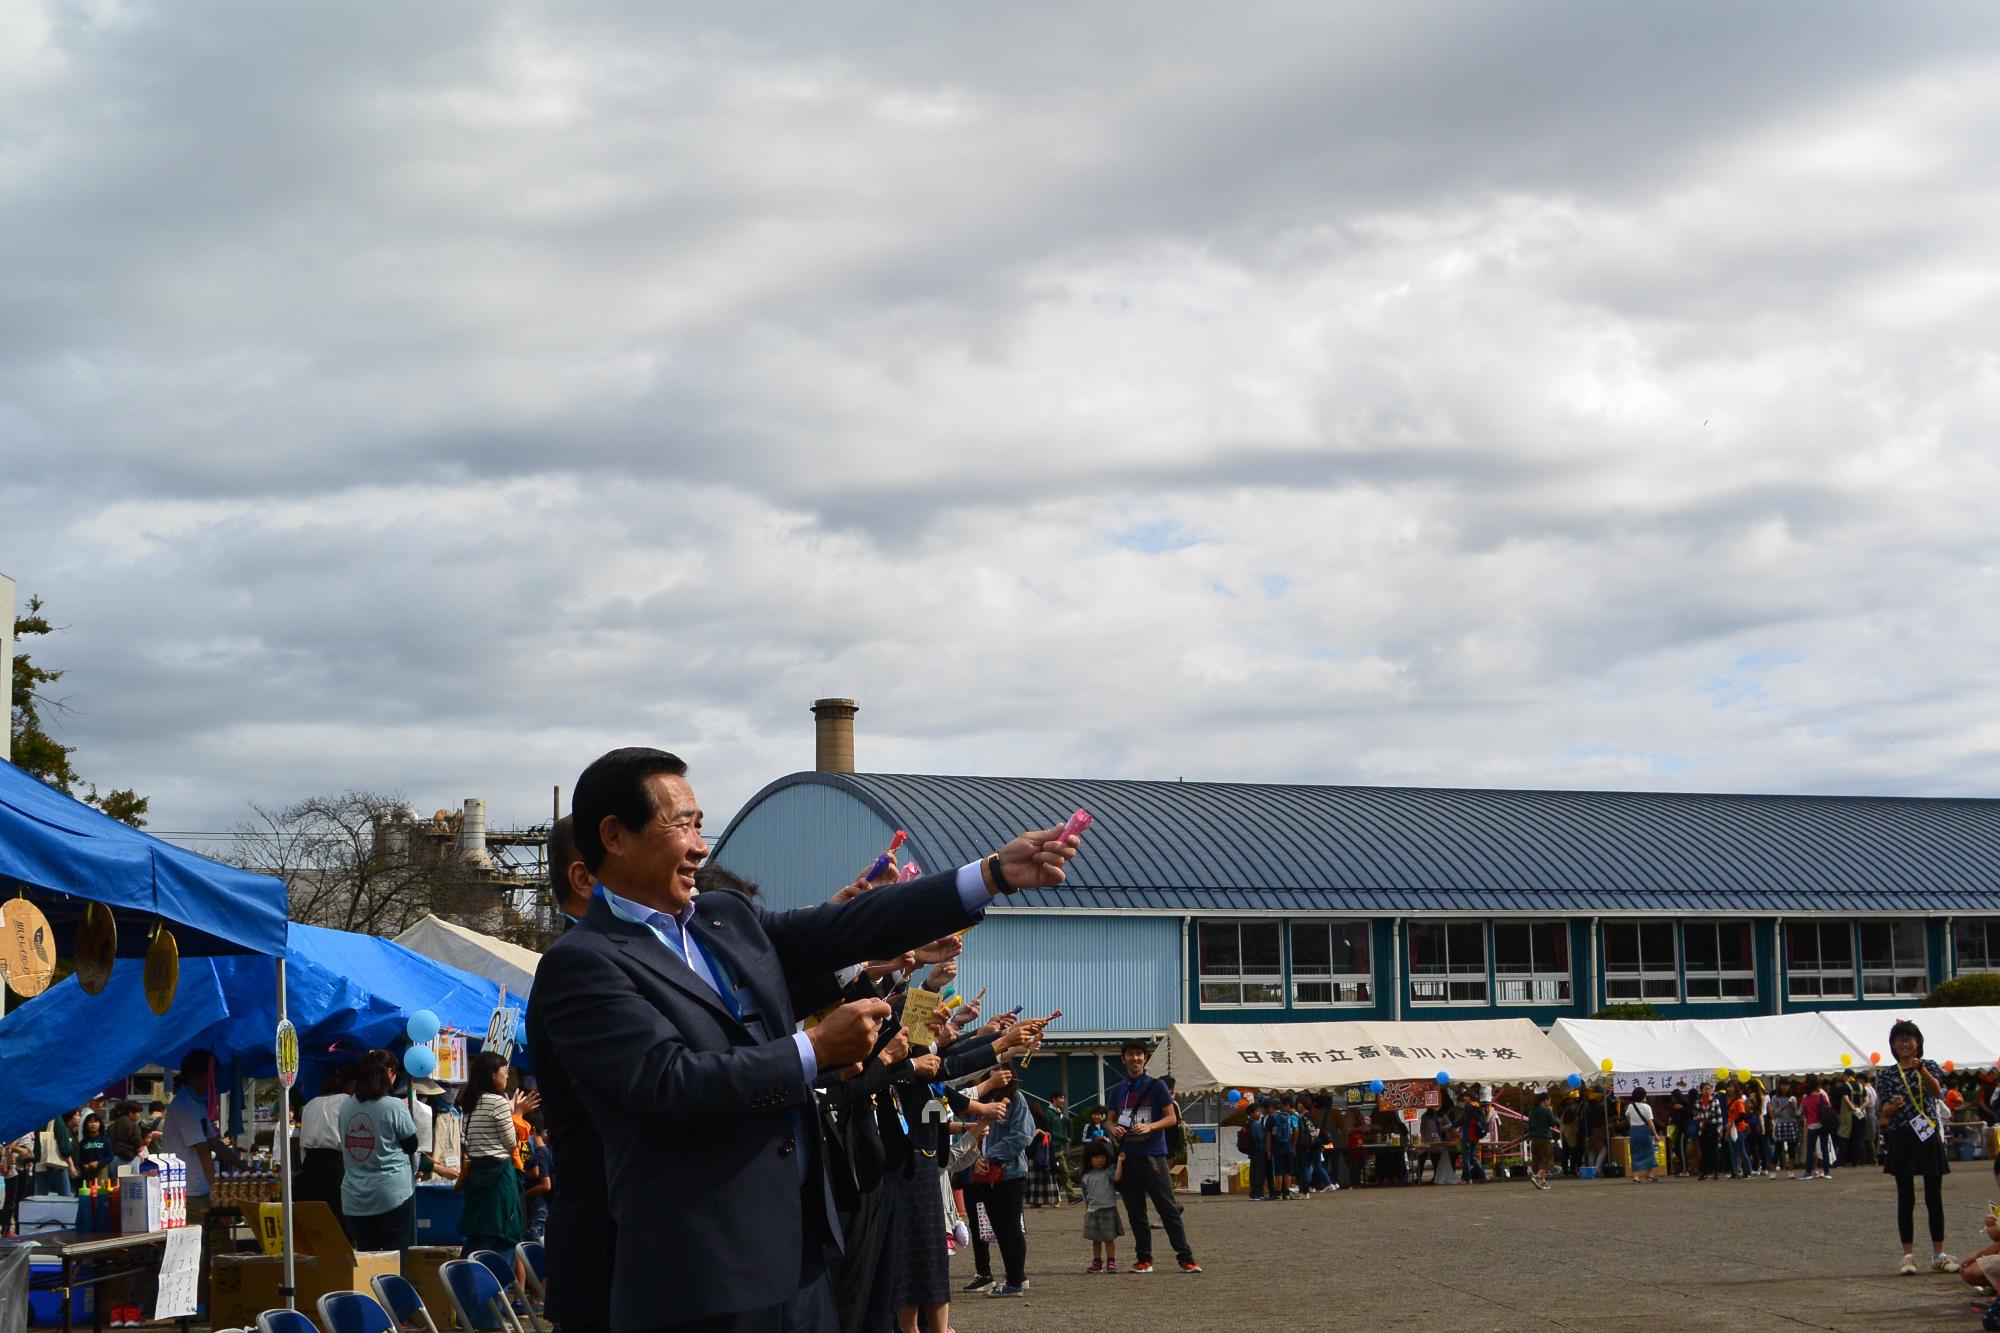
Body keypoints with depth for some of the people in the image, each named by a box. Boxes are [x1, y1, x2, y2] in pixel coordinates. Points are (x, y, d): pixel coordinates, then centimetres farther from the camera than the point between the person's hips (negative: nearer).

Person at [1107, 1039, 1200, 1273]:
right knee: (1136, 1213, 7)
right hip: (1128, 1157, 4)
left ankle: (1186, 1258, -7)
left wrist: (1149, 1127, -18)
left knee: (1168, 1209, -8)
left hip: (1153, 1155, -4)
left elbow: (1171, 1117, -1)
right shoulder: (1117, 1091, 14)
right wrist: (1114, 1130, -5)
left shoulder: (1156, 1086, 1)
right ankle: (1143, 1259, 14)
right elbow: (1111, 1120, 19)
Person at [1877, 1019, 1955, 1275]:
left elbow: (1937, 1091, -16)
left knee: (1934, 1197, 3)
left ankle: (1939, 1254, 9)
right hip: (1901, 1139, 0)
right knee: (1905, 1199, 1)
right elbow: (1885, 1112, 0)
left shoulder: (1929, 1066, 4)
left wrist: (1922, 1070, -33)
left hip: (1929, 1137, 0)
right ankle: (1909, 1255, 4)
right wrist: (1893, 1107, -23)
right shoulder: (1886, 1074, 4)